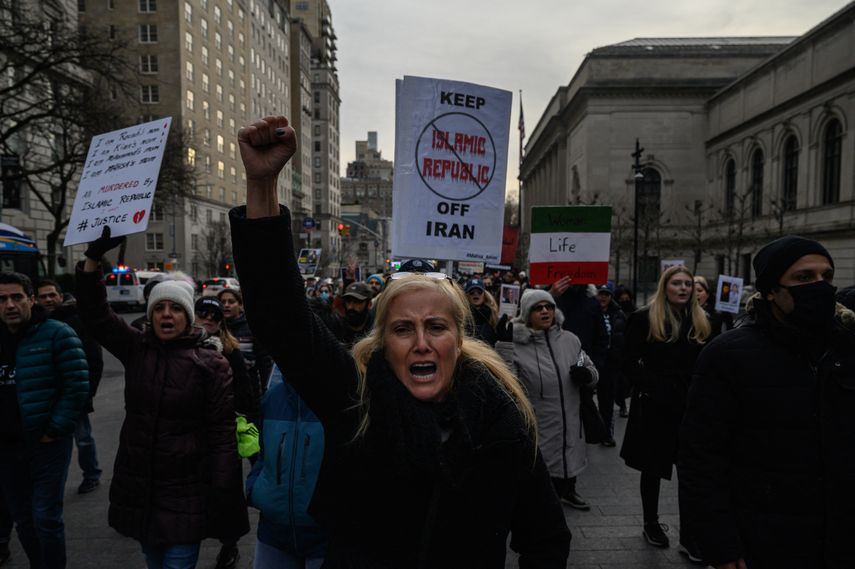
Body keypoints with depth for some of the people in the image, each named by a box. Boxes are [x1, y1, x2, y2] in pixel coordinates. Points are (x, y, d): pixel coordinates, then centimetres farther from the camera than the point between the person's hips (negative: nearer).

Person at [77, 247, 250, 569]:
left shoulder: (211, 362, -11)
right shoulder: (136, 348, 2)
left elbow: (223, 431, -12)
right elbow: (94, 312, -3)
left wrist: (223, 494, -14)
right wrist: (93, 256, -14)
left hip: (186, 491, -4)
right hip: (138, 486, 5)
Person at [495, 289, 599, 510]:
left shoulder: (570, 340, 2)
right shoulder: (517, 344, -13)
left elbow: (591, 370, 14)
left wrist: (587, 374, -11)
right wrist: (503, 344, -31)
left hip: (569, 421, 5)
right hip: (537, 426, -5)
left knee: (569, 458, 26)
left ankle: (567, 491, 54)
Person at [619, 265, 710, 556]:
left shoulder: (700, 322, 9)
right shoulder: (644, 318, -5)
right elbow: (630, 362, -8)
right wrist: (652, 389, -17)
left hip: (691, 406, 3)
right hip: (655, 406, -3)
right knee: (653, 468, 11)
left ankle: (688, 534, 14)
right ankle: (651, 523, 29)